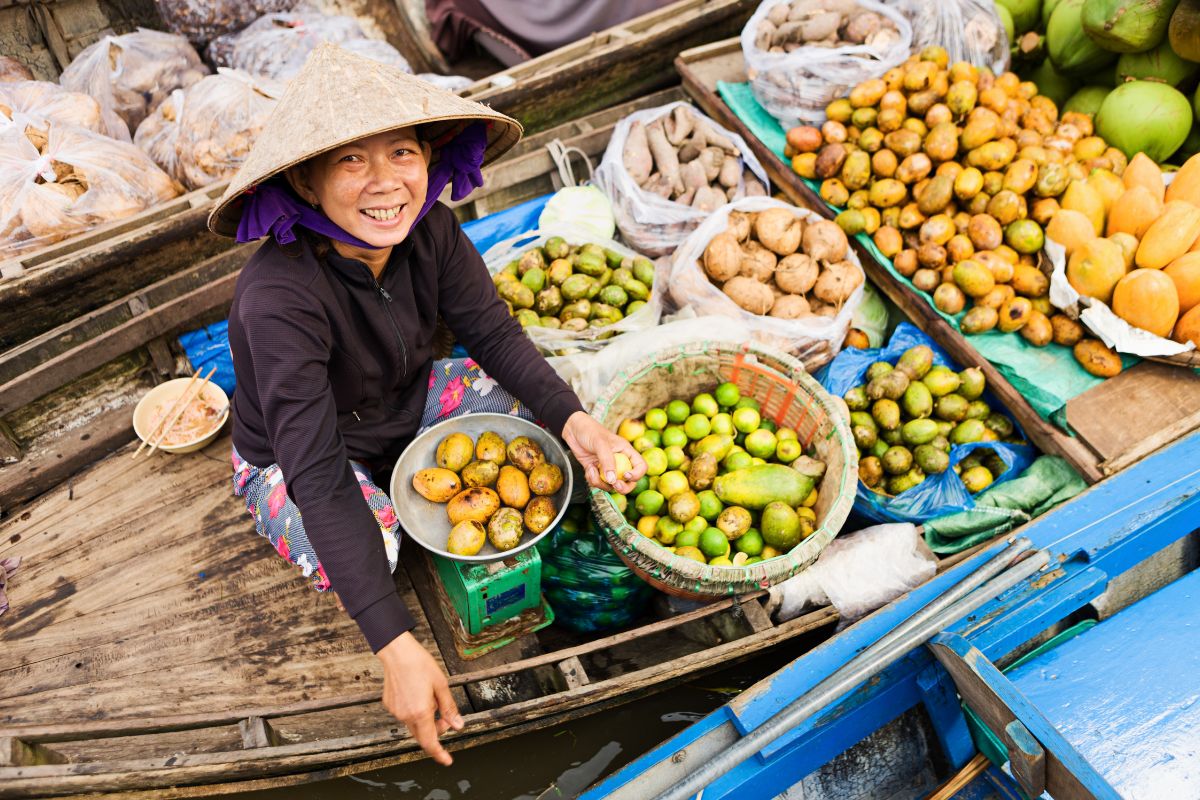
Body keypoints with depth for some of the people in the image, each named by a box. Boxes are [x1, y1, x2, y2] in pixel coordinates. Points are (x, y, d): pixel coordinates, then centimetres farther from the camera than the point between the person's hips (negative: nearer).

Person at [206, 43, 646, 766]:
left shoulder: (430, 231, -22)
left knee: (538, 403, -12)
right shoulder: (278, 295, -38)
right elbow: (318, 476, -40)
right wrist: (399, 648, -44)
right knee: (362, 547, -33)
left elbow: (494, 332, -13)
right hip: (291, 460, -4)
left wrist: (576, 421, -33)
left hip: (406, 404, 5)